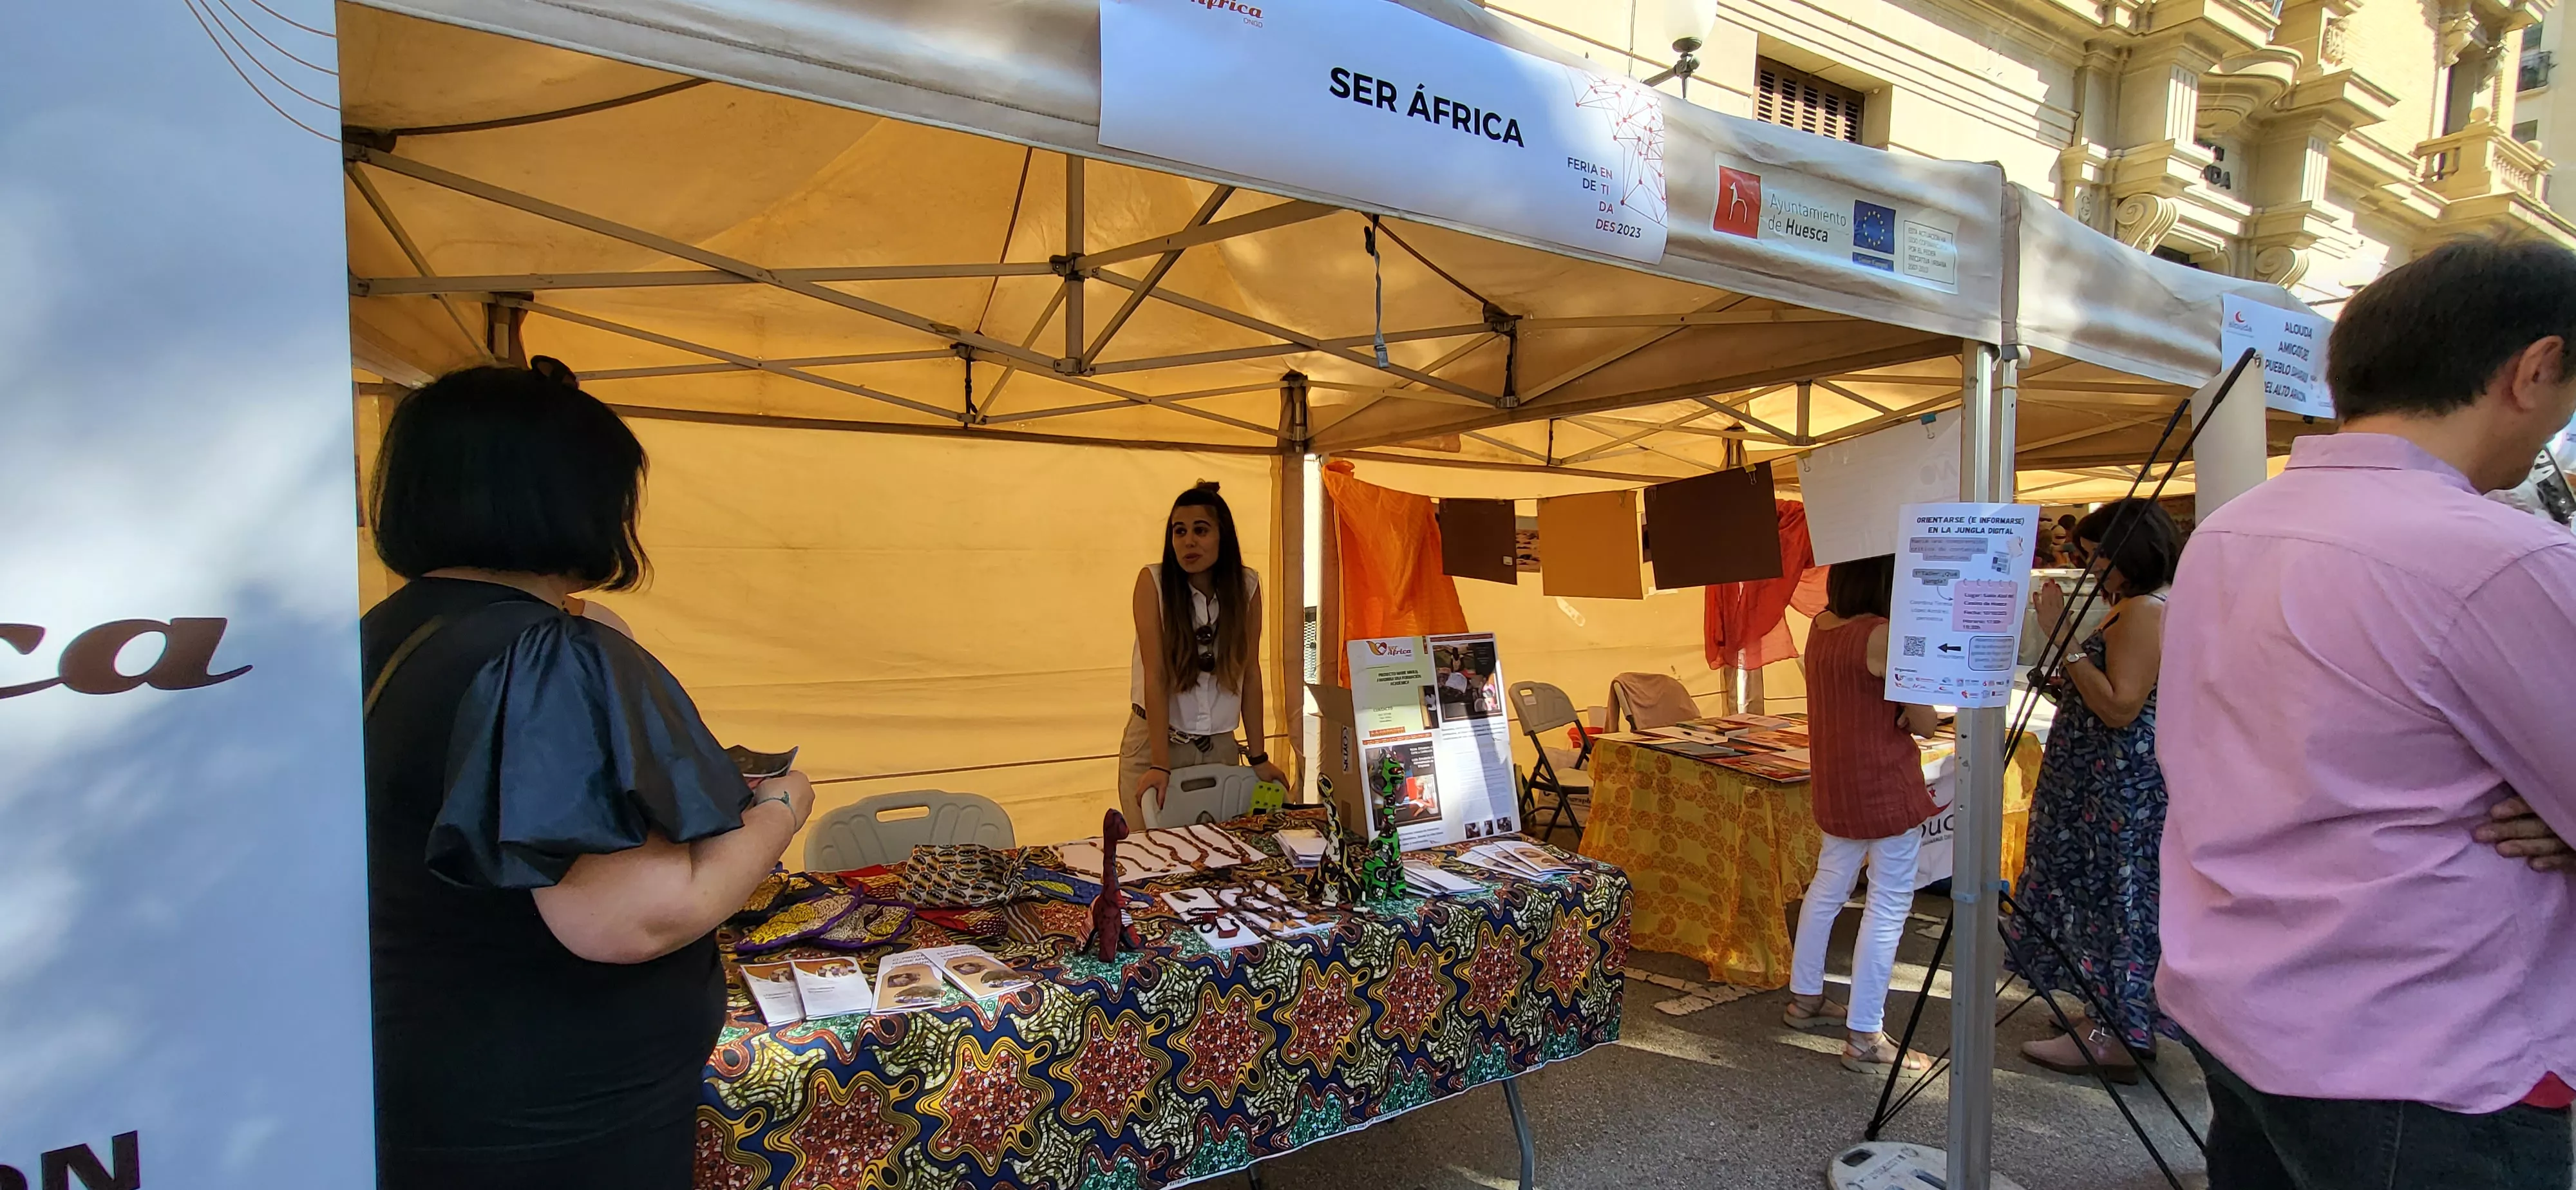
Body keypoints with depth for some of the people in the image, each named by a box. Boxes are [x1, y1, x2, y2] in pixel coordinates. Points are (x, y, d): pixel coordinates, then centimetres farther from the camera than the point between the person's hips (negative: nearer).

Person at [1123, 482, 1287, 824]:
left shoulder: (1247, 586, -4)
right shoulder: (1153, 582, -13)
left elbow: (1250, 674, 0)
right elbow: (1155, 677, -18)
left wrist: (1258, 758, 0)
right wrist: (1160, 766, -21)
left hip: (1220, 747, 3)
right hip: (1154, 741, -2)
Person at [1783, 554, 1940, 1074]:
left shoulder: (1820, 627, 3)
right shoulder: (1884, 636, -21)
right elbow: (1924, 722, -15)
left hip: (1835, 784, 8)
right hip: (1886, 787, -8)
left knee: (1828, 885, 20)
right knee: (1888, 906, 0)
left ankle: (1804, 999, 32)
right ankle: (1865, 1038, 4)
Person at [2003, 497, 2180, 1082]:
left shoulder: (2145, 614, -18)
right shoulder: (2129, 612, 14)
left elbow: (2120, 707, -26)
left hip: (2125, 790, -10)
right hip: (2102, 787, 10)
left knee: (2115, 896, -2)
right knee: (2099, 894, 16)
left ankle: (2117, 1037, 7)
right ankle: (2108, 1018, 27)